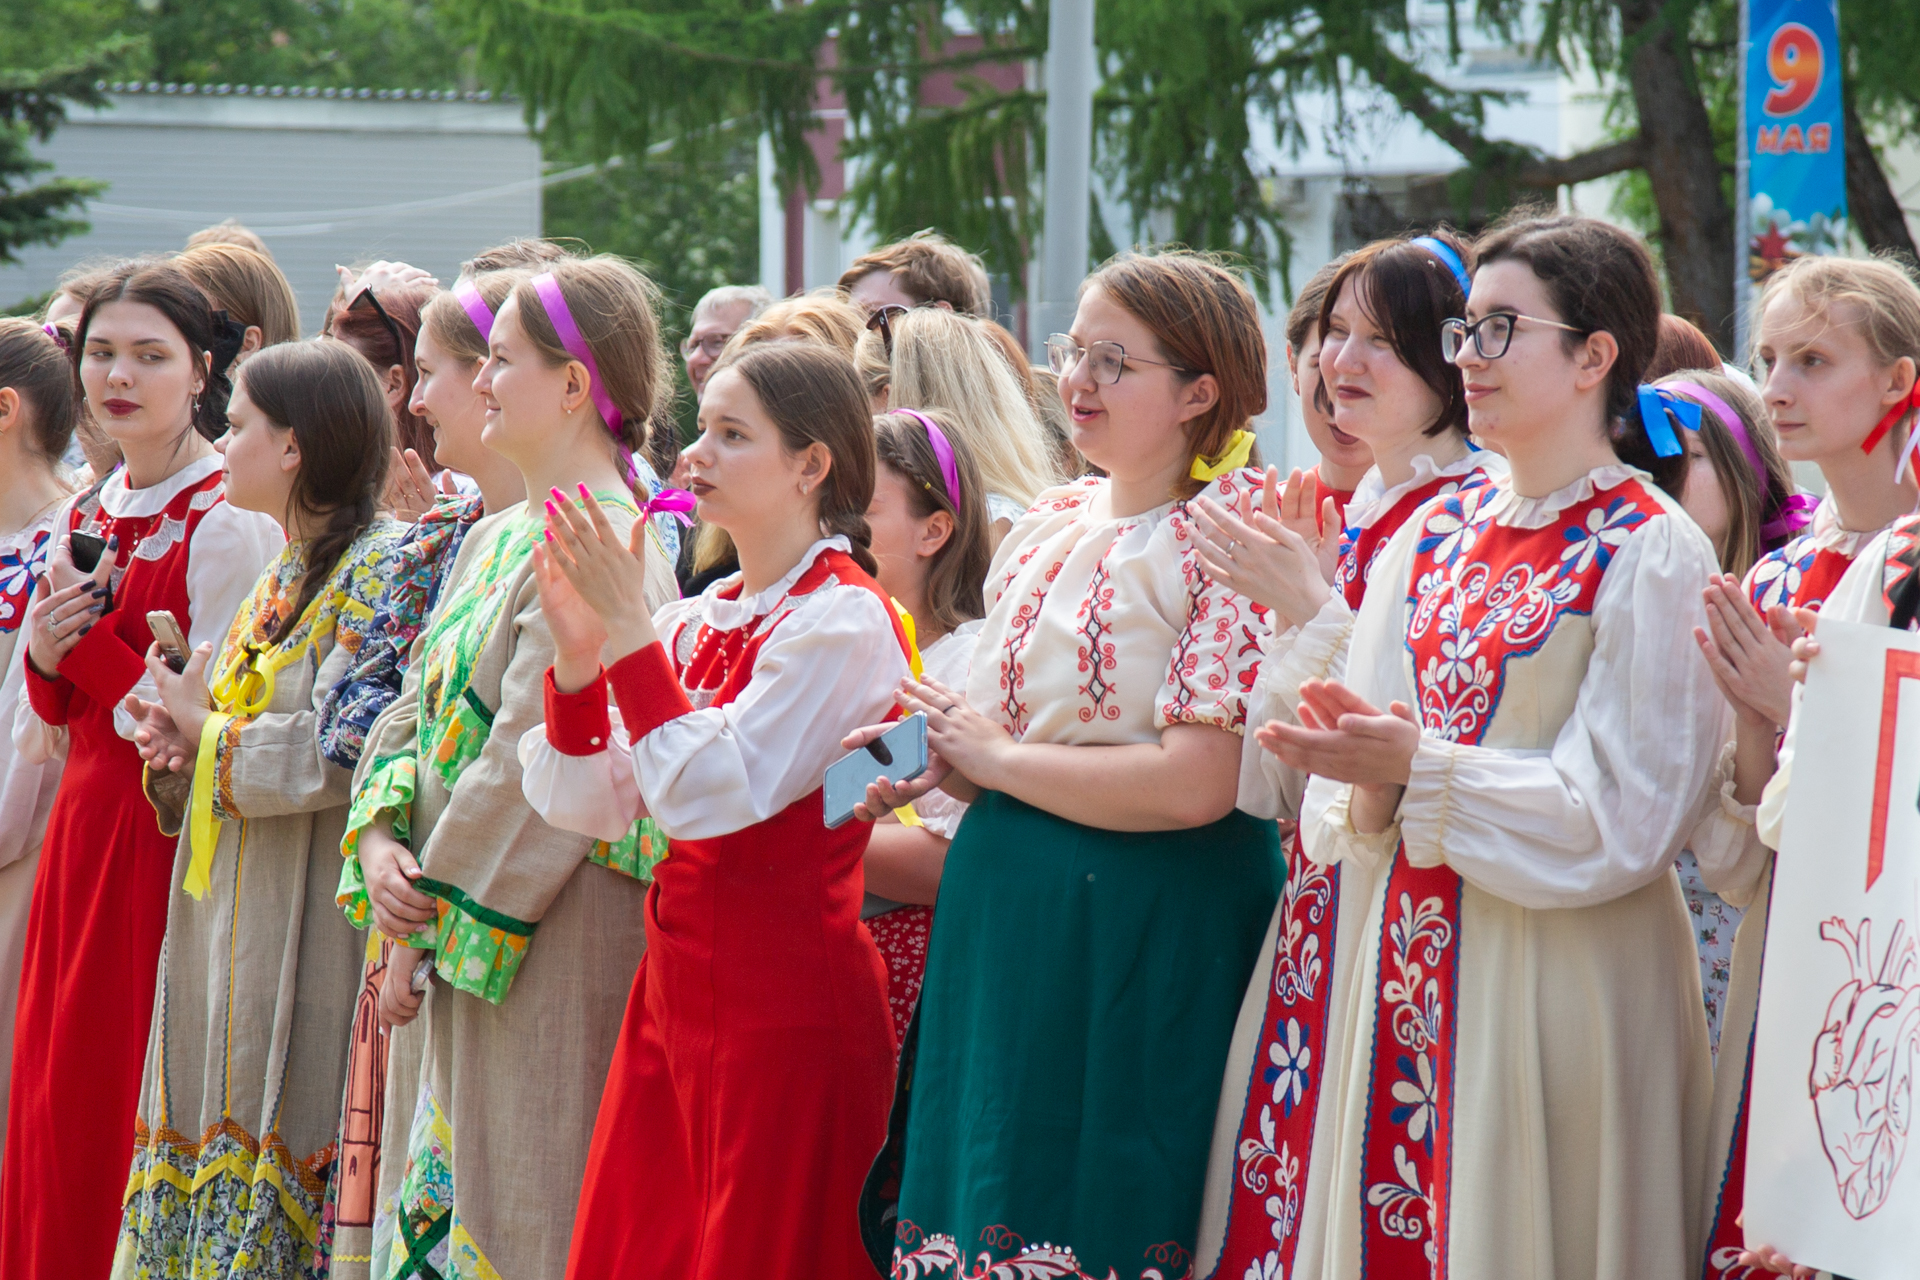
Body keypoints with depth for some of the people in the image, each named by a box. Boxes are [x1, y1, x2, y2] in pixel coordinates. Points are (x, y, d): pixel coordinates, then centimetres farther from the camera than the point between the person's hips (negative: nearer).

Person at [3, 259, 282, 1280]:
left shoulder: (229, 524, -13)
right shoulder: (91, 514, 12)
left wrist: (90, 637, -16)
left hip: (174, 839, -8)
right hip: (84, 830, 8)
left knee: (128, 1103, -3)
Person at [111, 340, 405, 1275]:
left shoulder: (379, 566, -11)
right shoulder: (283, 574, 17)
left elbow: (336, 756, -19)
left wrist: (208, 728, -7)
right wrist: (179, 749, 2)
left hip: (308, 916, -9)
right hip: (230, 916, 9)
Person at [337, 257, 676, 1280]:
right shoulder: (495, 538, 15)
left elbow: (535, 758, -19)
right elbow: (417, 706, 15)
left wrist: (431, 922, -15)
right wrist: (378, 837, -3)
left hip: (551, 934, -9)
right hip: (448, 932, 9)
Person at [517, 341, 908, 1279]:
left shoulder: (845, 619, -11)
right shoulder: (696, 620, 11)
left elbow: (711, 796, -20)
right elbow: (593, 806, 8)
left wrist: (630, 636, -17)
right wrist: (578, 655, -5)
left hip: (783, 1001, -7)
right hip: (676, 982, 7)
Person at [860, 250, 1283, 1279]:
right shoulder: (1049, 523, 12)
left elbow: (1196, 785, -21)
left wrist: (998, 759, -11)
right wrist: (938, 763, 0)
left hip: (1148, 943, -7)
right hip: (1007, 918, 7)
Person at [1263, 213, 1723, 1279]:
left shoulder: (1651, 553, -7)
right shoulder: (1432, 535, 11)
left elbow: (1620, 812, -14)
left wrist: (1419, 771, -19)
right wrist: (1366, 783, -12)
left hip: (1561, 978, -6)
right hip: (1413, 966, 6)